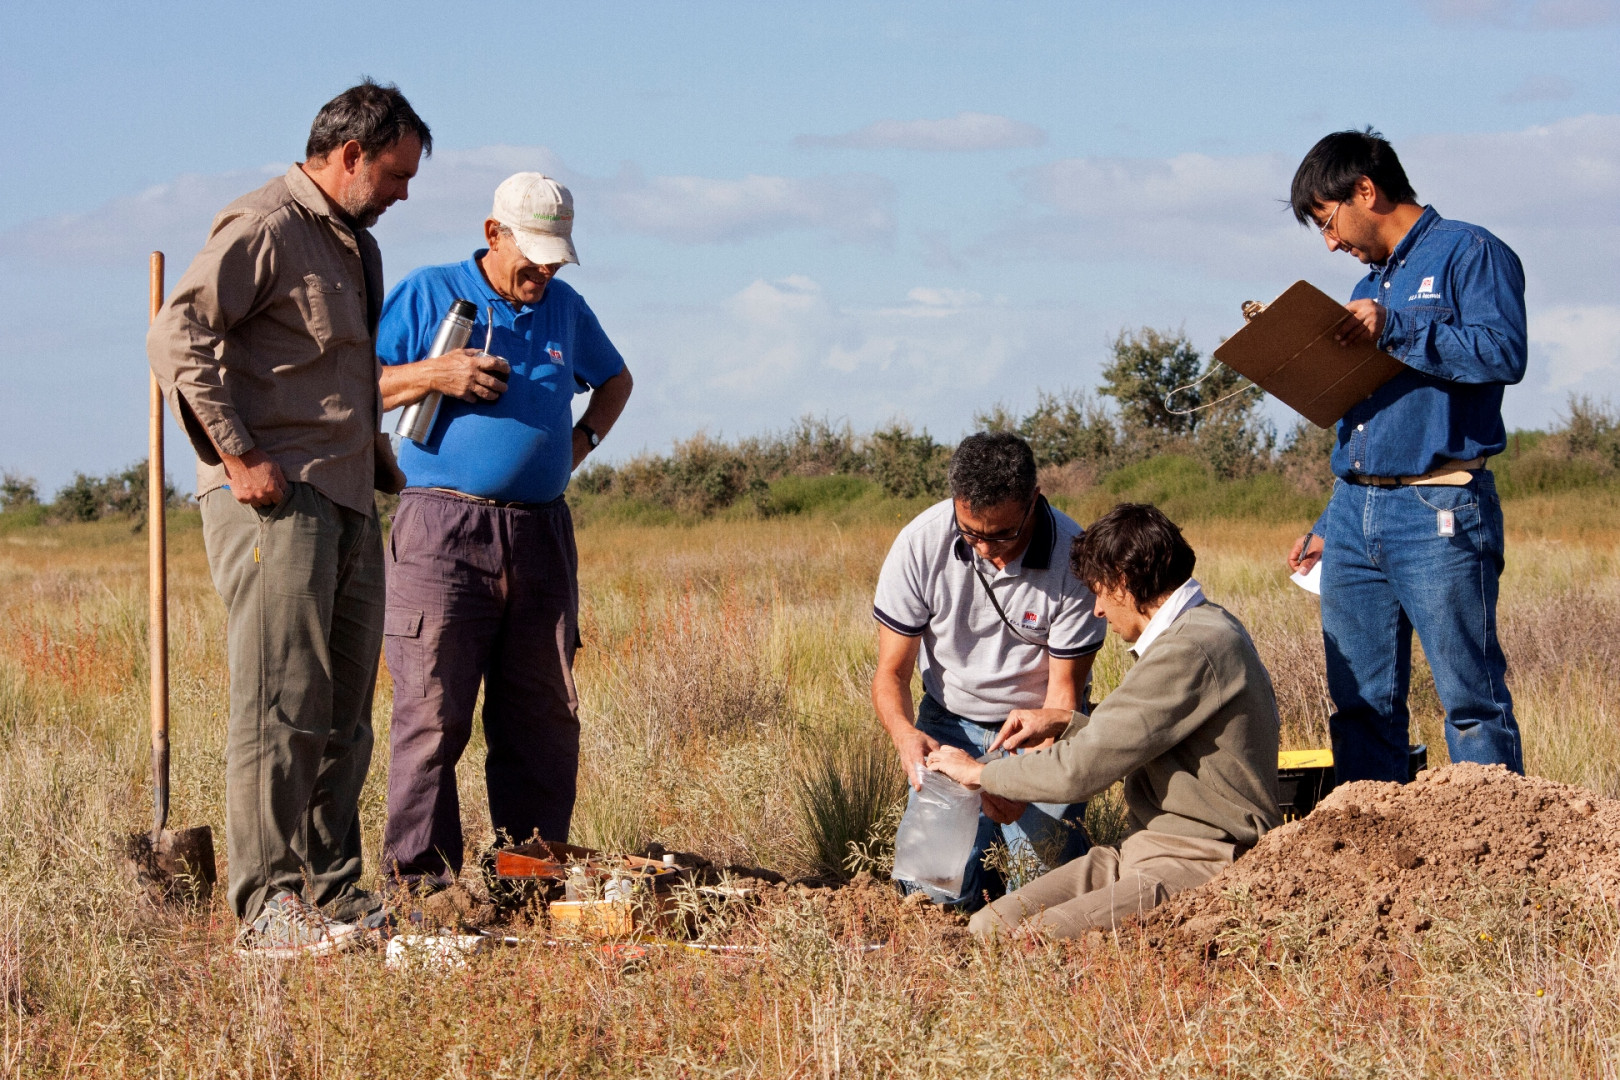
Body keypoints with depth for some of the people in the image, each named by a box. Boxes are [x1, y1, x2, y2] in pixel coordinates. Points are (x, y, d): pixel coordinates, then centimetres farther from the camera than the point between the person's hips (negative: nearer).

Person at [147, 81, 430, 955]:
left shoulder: (356, 245, 22)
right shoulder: (265, 227, -8)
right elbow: (178, 334, -18)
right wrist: (236, 458, -20)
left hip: (347, 503, 9)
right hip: (275, 499, -9)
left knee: (343, 715, 10)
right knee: (281, 708, -11)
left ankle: (330, 891, 16)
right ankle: (266, 906, -10)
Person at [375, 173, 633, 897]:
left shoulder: (565, 309, 17)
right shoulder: (427, 293, 3)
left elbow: (615, 379, 34)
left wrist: (584, 436, 16)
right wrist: (434, 374, -13)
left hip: (540, 533, 5)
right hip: (444, 530, -5)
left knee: (544, 714, 5)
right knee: (433, 711, -9)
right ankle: (419, 873, -6)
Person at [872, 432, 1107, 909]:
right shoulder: (920, 544, -18)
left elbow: (1064, 691, -16)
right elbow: (891, 673, -11)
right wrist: (905, 735, -34)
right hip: (950, 722, 1)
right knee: (945, 888, -14)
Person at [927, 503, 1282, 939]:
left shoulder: (1189, 652, -19)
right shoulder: (1206, 627, 15)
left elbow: (1081, 771, -18)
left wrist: (980, 773, -2)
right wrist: (1066, 723, 17)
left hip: (1196, 867, -10)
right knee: (990, 926, -6)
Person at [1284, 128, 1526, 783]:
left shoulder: (1468, 253, 1)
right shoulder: (1372, 284, 23)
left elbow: (1503, 353, -16)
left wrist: (1396, 329, -16)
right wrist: (1329, 526, 21)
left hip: (1437, 512, -8)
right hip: (1356, 516, 8)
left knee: (1472, 701, -8)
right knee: (1361, 706, 6)